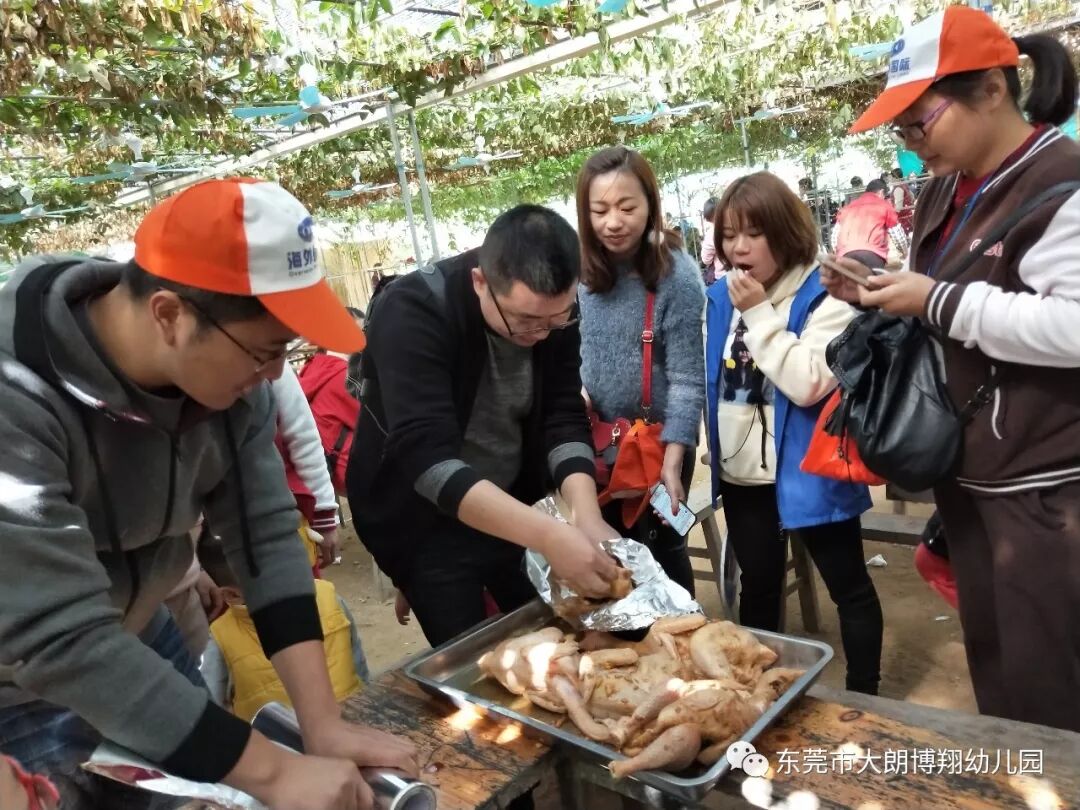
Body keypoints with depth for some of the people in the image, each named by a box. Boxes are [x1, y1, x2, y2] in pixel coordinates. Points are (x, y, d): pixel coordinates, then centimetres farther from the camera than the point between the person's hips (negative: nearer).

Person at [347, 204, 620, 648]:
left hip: (512, 507, 5)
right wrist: (548, 535, -44)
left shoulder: (552, 309, -12)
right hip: (424, 519, -4)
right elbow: (427, 458, -36)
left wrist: (586, 514, -29)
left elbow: (564, 418, -12)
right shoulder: (412, 312, -28)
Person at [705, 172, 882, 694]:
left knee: (849, 586, 11)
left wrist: (759, 314, -24)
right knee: (757, 586, 21)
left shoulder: (824, 297, -15)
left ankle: (864, 696, 28)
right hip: (741, 474, 6)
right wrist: (712, 448, 11)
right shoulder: (719, 298, 3)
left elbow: (809, 384, -26)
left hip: (804, 471, -6)